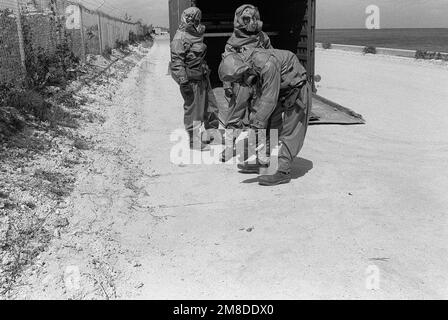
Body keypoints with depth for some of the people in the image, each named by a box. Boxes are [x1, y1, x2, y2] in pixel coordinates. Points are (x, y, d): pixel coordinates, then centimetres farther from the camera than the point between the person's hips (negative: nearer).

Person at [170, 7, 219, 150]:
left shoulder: (196, 35, 14)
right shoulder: (180, 39, -15)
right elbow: (176, 62, -20)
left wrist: (207, 72, 27)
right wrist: (183, 81, -24)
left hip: (203, 78, 10)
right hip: (191, 81, -10)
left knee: (211, 108, 16)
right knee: (194, 111, -1)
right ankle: (195, 142, 11)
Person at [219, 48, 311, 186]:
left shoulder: (268, 65, -35)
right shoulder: (250, 62, -7)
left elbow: (269, 99, -33)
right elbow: (262, 93, 5)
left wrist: (257, 125, -30)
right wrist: (255, 114, 0)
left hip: (296, 90, -9)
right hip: (281, 91, 9)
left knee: (290, 132, -10)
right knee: (268, 125, 10)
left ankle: (283, 171, -8)